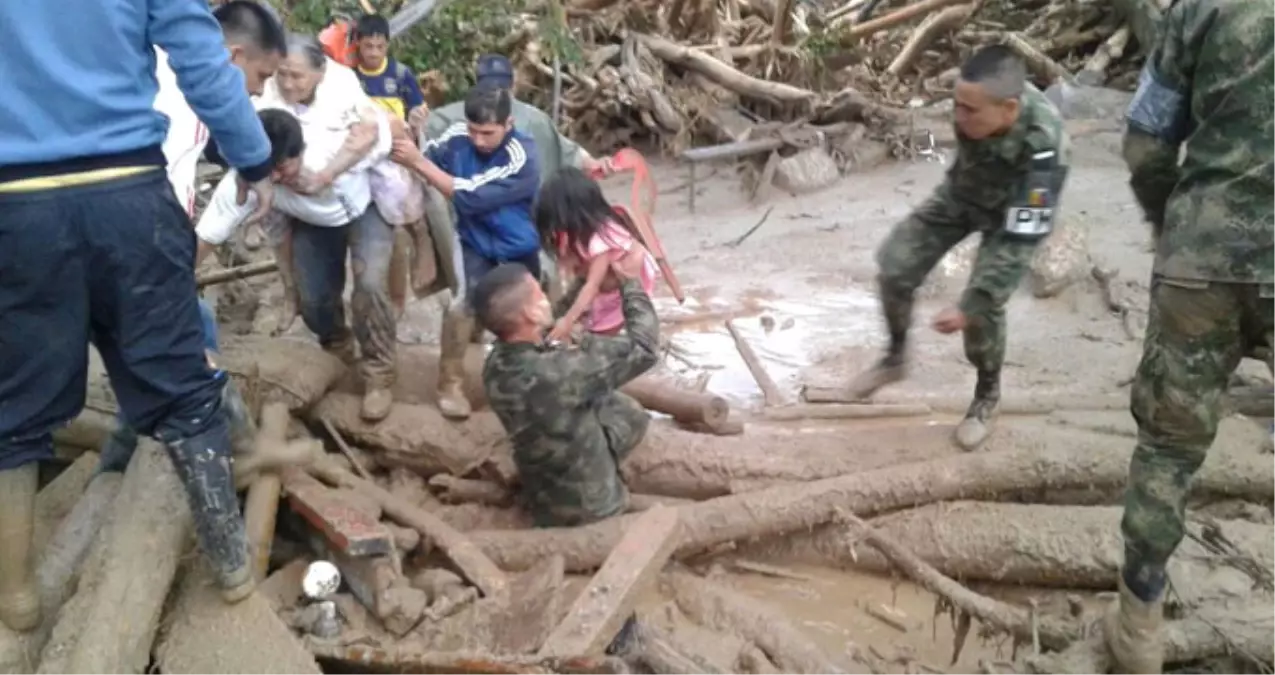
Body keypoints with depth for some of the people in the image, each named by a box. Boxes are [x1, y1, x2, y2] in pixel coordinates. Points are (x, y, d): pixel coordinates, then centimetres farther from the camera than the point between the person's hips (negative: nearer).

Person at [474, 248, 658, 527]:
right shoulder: (556, 373, -36)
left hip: (542, 496, 7)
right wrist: (631, 283, -12)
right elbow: (644, 348, -23)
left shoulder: (496, 365, -13)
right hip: (585, 506, -7)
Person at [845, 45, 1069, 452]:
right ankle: (896, 357, 19)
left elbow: (1020, 242, -39)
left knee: (983, 309, -15)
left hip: (1012, 213, -4)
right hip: (961, 192, 5)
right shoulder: (979, 102, -30)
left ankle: (988, 396, 14)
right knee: (895, 267, -5)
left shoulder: (1042, 150, -42)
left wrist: (970, 305, -41)